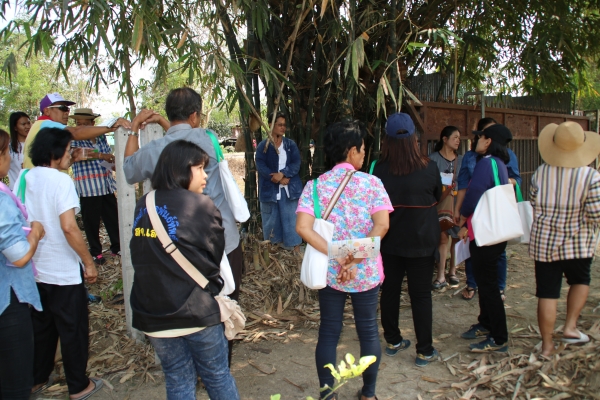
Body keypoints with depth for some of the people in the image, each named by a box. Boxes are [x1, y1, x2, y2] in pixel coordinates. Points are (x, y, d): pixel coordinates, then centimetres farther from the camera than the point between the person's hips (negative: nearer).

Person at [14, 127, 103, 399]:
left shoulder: (23, 178, 4)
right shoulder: (60, 180, -18)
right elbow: (68, 227, -24)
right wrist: (89, 262, -15)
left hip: (34, 269, 7)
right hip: (63, 272, -7)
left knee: (40, 326, 22)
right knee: (73, 330, 8)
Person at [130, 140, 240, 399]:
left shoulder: (143, 206, 1)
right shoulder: (201, 206, -13)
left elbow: (141, 261, 8)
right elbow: (215, 258, -3)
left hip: (152, 312, 4)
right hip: (196, 310, -4)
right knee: (217, 376, 15)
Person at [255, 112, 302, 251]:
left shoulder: (291, 144, 8)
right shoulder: (263, 145, 2)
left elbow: (296, 163, -2)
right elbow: (260, 165, -8)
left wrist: (282, 174, -19)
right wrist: (277, 179, -16)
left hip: (289, 188, 1)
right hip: (270, 189, -1)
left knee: (291, 219, 1)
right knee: (271, 220, 7)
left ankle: (294, 247, 10)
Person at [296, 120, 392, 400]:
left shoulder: (315, 185, -4)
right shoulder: (371, 183, -7)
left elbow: (303, 228, -16)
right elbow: (382, 225, -18)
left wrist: (336, 257, -17)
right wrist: (354, 258, -17)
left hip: (329, 272, 1)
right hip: (366, 271, -1)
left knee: (328, 333, 14)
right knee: (368, 331, 16)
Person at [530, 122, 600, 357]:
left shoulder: (540, 173, -5)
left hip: (544, 242, 2)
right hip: (578, 244, -1)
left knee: (547, 293, 7)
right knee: (580, 281, 26)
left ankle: (547, 345, 16)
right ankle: (570, 327, 19)